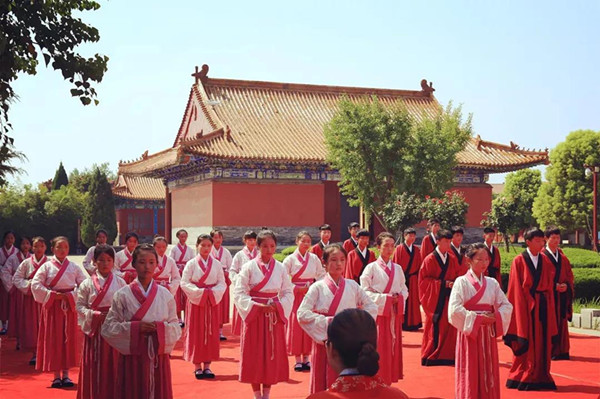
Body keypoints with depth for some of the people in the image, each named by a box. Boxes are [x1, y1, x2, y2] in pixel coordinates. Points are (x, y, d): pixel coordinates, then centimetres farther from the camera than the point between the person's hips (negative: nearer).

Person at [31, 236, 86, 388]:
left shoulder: (74, 267, 5)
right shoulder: (47, 266, 0)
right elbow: (35, 284, -7)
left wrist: (70, 296, -12)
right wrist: (52, 295, -14)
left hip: (69, 306, 2)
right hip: (52, 306, -1)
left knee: (69, 339, 3)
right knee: (53, 339, 0)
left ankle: (65, 374, 12)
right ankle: (56, 376, 8)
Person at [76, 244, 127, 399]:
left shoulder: (120, 282, 2)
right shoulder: (87, 284, 0)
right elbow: (79, 305, 1)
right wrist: (94, 314, -13)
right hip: (94, 328, 0)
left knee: (113, 365, 4)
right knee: (94, 365, 2)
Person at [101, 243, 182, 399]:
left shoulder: (165, 295, 4)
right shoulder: (123, 295, -2)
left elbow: (176, 328, 6)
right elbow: (108, 328, -3)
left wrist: (159, 328, -14)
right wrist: (135, 327, -15)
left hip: (159, 356, 2)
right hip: (132, 357, -2)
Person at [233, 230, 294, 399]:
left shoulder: (280, 268, 2)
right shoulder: (249, 267, -6)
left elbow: (288, 293, 5)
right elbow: (239, 293, -9)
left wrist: (278, 306, -13)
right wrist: (257, 306, -18)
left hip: (275, 315, 3)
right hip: (254, 314, -2)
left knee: (272, 354, 5)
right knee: (254, 355, 1)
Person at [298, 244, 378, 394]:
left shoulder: (352, 286, 5)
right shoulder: (318, 287, -2)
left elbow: (372, 308, 10)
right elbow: (302, 313, -10)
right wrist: (327, 321, -15)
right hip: (325, 340, -2)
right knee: (324, 383, 1)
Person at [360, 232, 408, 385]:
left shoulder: (397, 268, 9)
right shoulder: (371, 268, -6)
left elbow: (404, 290, 13)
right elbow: (366, 292, -9)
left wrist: (398, 297, -8)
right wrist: (386, 298, -15)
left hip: (395, 313, 5)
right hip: (378, 312, -5)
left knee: (393, 347, 7)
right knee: (378, 349, -4)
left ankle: (388, 381, 16)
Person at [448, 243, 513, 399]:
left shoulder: (492, 283, 8)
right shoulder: (462, 282, -6)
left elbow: (507, 306, 6)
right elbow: (455, 310, -16)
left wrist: (496, 317, -12)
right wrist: (477, 318, -17)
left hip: (488, 334, 4)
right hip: (469, 331, -4)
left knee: (488, 372, 7)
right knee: (470, 373, -1)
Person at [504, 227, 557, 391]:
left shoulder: (546, 262, 7)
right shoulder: (519, 261, -5)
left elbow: (549, 287, 9)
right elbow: (516, 289, -6)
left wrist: (548, 306, 2)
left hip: (543, 306, 4)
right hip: (525, 306, -4)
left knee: (543, 343, 6)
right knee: (526, 345, 1)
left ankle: (540, 377, 15)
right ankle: (524, 378, 10)